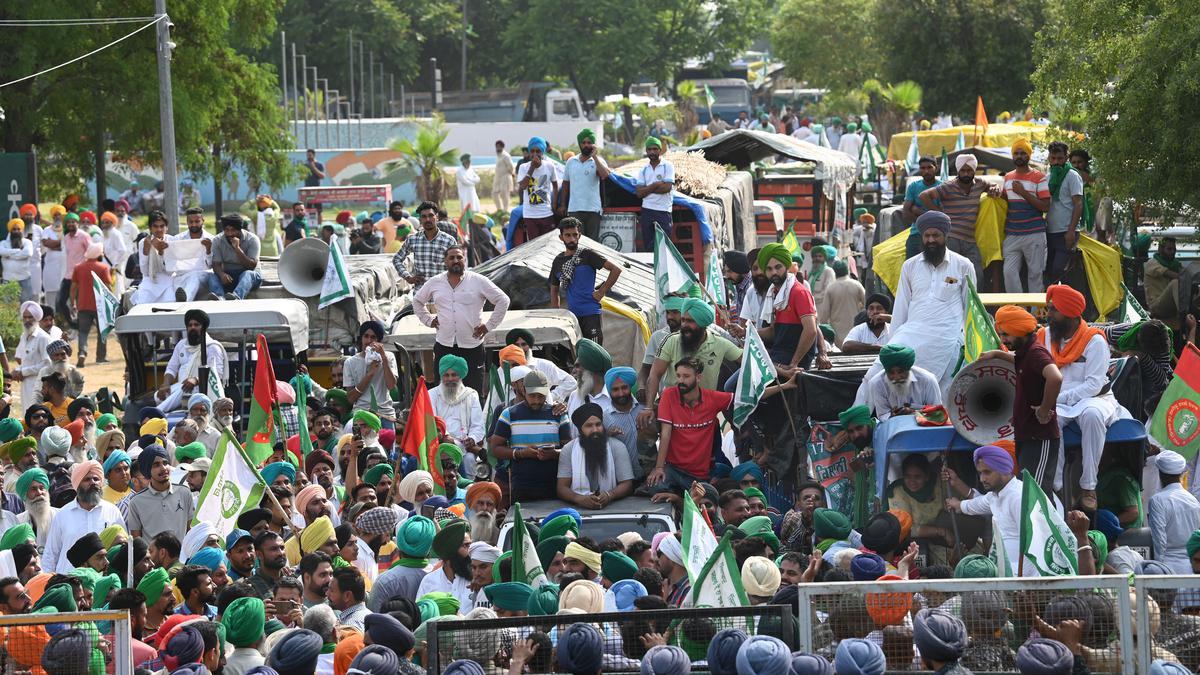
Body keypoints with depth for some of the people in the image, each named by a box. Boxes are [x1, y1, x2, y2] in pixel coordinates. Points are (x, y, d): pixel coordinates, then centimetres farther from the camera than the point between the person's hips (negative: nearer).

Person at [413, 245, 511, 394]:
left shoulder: (479, 281, 1)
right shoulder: (435, 283, 10)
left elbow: (503, 301, 3)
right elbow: (417, 301, 26)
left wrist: (489, 326, 0)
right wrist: (428, 320, 14)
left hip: (472, 347, -3)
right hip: (444, 346, 3)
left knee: (474, 391, -4)